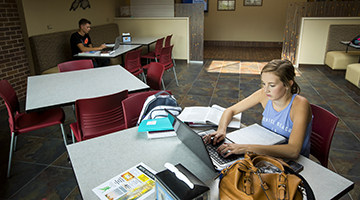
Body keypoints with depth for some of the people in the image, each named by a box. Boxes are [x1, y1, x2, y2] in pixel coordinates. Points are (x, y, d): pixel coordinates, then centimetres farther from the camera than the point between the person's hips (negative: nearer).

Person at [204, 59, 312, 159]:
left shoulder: (300, 105, -24)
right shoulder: (264, 95, -11)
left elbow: (293, 151, -35)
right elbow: (230, 110, -2)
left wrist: (247, 148, -43)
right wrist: (221, 129, -23)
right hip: (267, 155, 4)